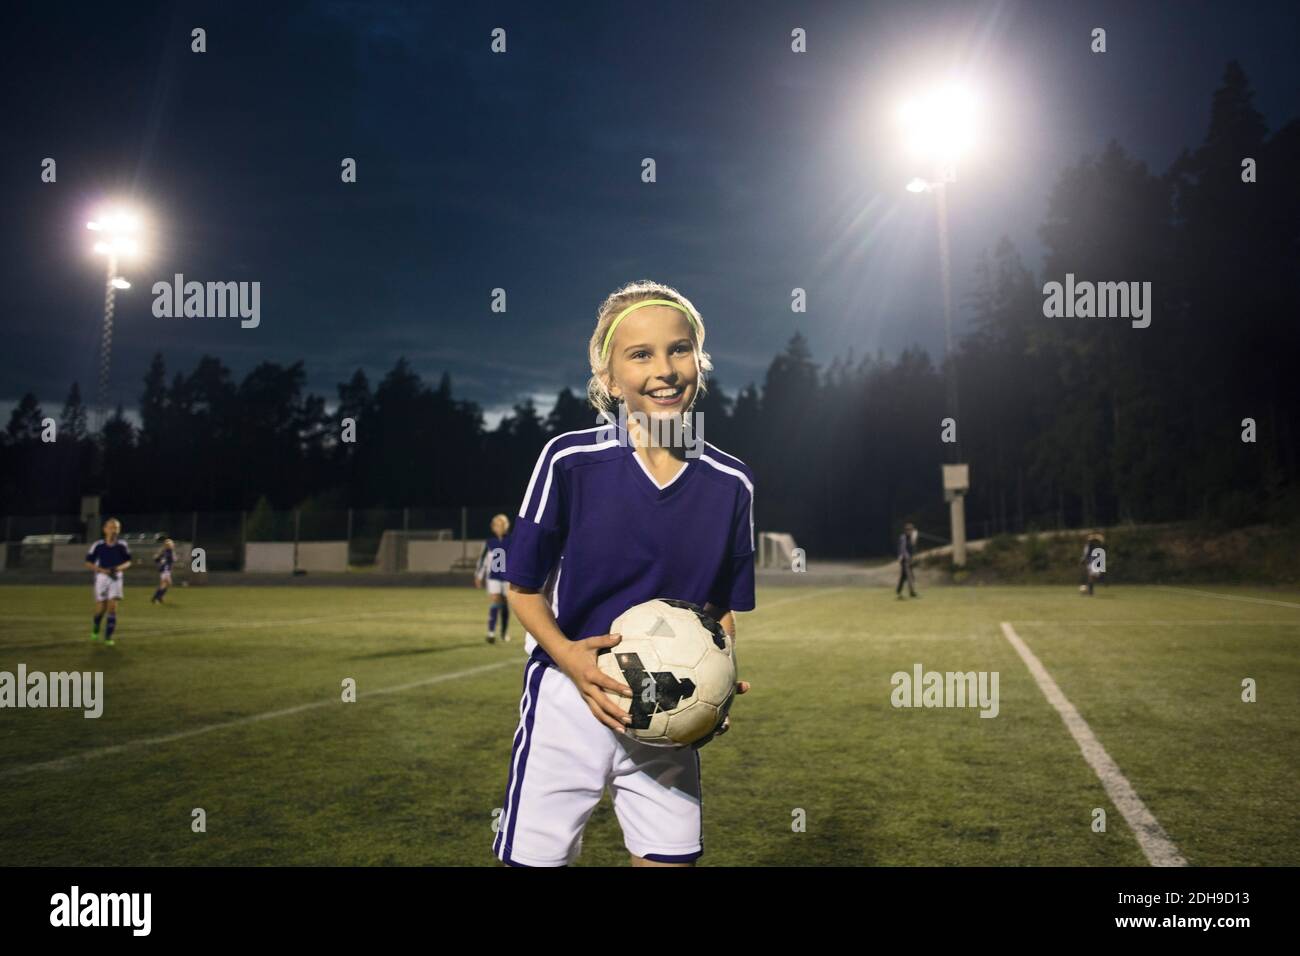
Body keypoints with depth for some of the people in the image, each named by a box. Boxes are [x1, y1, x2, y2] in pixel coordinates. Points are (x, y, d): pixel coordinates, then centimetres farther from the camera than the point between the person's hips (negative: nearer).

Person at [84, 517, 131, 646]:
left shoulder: (122, 546, -2)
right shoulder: (98, 545, -6)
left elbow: (128, 562, 9)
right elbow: (88, 563, -1)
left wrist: (120, 568, -12)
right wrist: (103, 570, -16)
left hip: (116, 577, 1)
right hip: (102, 577, -1)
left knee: (113, 606, -8)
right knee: (101, 607, 2)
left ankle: (108, 636, -1)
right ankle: (95, 629, 33)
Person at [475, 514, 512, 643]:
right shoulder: (489, 542, 2)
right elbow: (483, 559, 8)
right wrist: (478, 576, 8)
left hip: (508, 577, 0)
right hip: (493, 577, 0)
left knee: (505, 605, 9)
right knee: (494, 603, -11)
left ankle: (504, 632, 24)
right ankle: (491, 633, -14)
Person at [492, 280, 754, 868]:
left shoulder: (731, 483, -2)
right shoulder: (569, 461, -11)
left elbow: (722, 608, 8)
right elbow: (523, 588, -4)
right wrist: (569, 657, -20)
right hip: (567, 702, -2)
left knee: (672, 856, 11)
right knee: (531, 858, 5)